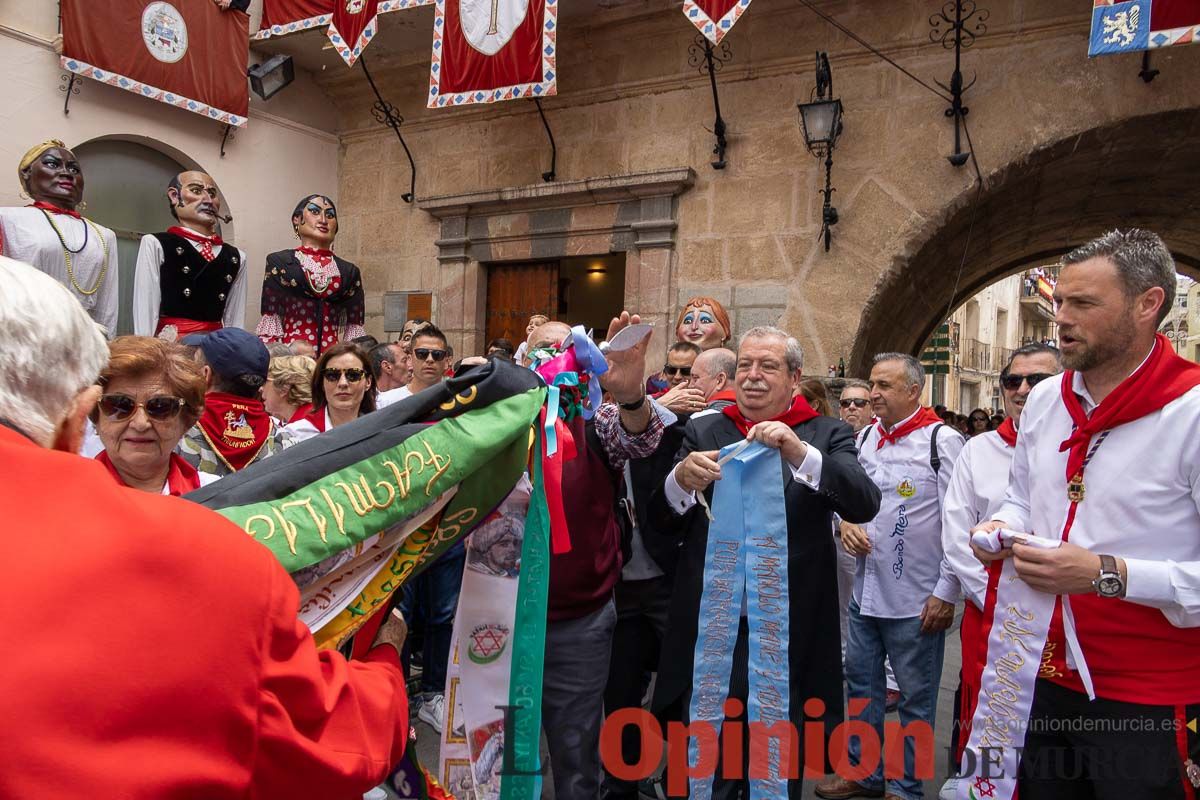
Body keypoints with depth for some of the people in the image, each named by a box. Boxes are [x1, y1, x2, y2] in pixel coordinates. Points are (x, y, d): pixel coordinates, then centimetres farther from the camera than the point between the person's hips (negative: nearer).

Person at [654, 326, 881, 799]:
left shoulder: (827, 437, 2)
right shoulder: (703, 432, 6)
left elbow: (865, 504, -14)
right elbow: (661, 520, 1)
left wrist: (801, 453, -29)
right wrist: (681, 480, -21)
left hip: (788, 640, -1)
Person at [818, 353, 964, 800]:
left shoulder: (942, 441, -10)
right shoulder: (865, 437, 9)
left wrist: (945, 594, -14)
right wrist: (845, 524, -1)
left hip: (916, 600, -6)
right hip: (865, 591, 6)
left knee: (915, 698, 8)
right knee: (861, 684, 16)